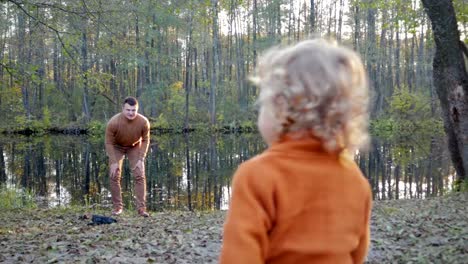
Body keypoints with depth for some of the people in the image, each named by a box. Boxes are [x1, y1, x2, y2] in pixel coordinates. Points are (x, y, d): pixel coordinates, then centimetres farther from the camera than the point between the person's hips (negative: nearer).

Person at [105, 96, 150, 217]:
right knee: (114, 176, -7)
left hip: (134, 147, 1)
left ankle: (141, 207, -5)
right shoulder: (113, 122, -34)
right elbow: (109, 143, -21)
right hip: (116, 147, -1)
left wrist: (141, 159, -18)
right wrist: (114, 162, -23)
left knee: (140, 176, -9)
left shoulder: (143, 122, -30)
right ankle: (117, 206, 5)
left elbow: (145, 140, -13)